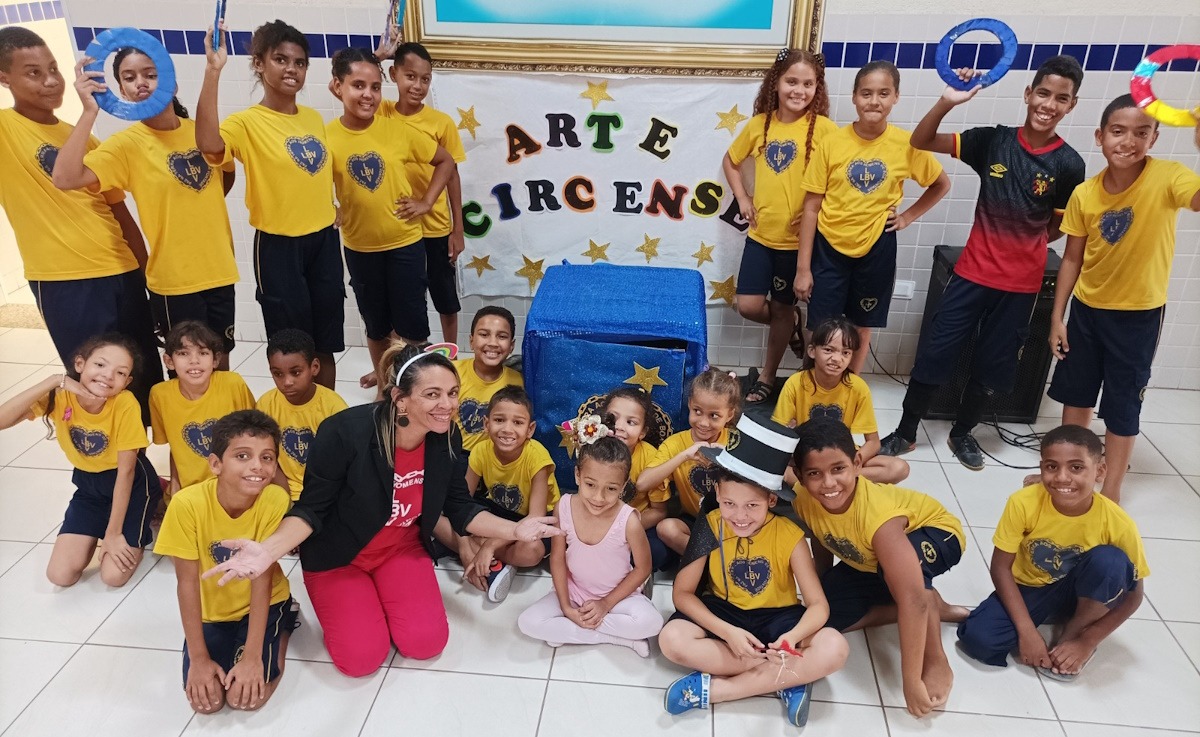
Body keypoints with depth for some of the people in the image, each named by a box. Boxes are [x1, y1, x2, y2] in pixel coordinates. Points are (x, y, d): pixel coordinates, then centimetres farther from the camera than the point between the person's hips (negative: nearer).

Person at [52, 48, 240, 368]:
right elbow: (65, 178, -24)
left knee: (220, 360, 16)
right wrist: (89, 111, -26)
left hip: (219, 269, 4)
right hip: (173, 279, -3)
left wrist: (201, 212, 8)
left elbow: (228, 175, 21)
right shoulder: (127, 144, -9)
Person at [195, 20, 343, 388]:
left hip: (324, 240, 5)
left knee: (326, 343, 14)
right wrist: (213, 70, -34)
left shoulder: (314, 118, 7)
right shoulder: (247, 122, -11)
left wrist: (336, 206, 9)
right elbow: (208, 145, -34)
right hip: (279, 246, -5)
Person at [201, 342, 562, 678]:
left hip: (403, 549, 3)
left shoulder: (447, 437, -17)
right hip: (338, 555, -3)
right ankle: (333, 602, 19)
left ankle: (382, 594, 20)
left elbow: (461, 509, -5)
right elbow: (311, 509, -20)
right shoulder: (345, 432, -32)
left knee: (426, 642, -12)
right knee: (362, 657, -13)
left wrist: (515, 530, -20)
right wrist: (268, 550, -39)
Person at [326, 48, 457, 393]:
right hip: (360, 246, 1)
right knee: (376, 323, 16)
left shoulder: (397, 129, -9)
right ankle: (384, 383, 35)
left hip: (404, 241, -1)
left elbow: (446, 162, 1)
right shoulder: (327, 136, -9)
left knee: (410, 324, 6)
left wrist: (426, 201, -5)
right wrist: (332, 214, -12)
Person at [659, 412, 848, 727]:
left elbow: (818, 604, -16)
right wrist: (728, 632, -26)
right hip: (724, 612, 1)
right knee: (672, 639, -28)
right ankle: (784, 679, -21)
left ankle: (712, 688, -25)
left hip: (776, 616, 0)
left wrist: (793, 636, -39)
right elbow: (682, 592, -11)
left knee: (834, 648, -28)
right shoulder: (710, 526, -16)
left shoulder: (788, 534, -17)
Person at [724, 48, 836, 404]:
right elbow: (730, 161, 16)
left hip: (798, 237, -3)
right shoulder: (759, 124, 1)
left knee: (781, 308, 10)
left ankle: (767, 377, 28)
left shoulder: (823, 128, -10)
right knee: (749, 306, 0)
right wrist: (742, 198, 5)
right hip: (761, 233, 3)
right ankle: (792, 325, 33)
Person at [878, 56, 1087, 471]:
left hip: (1021, 285, 0)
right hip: (973, 273, 0)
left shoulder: (1069, 164, -7)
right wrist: (947, 102, -24)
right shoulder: (993, 140, -6)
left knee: (993, 366, 12)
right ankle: (905, 432, 18)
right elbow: (921, 142, -10)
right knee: (934, 353, 2)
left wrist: (1022, 243, -2)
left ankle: (962, 433, 34)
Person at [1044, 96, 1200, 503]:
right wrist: (1057, 317, 1)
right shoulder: (1084, 194, -8)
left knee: (1123, 405, 6)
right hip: (1087, 309, 3)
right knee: (1076, 392, 17)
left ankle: (1111, 490, 24)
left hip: (1139, 315, -3)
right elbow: (1072, 258, 1)